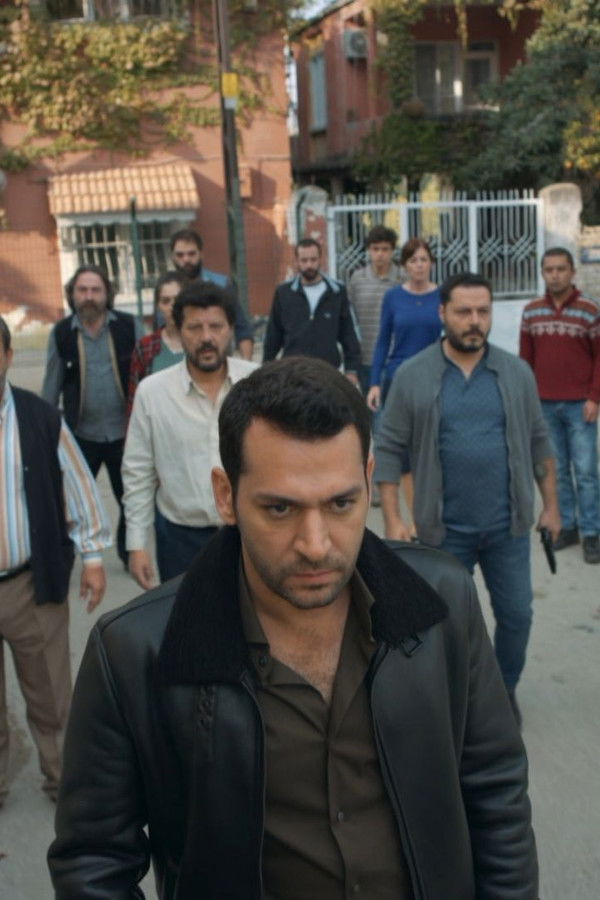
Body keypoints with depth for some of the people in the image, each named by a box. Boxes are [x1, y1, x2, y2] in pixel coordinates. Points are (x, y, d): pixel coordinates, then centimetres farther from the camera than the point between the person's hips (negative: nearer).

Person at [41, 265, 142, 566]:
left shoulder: (129, 326, -5)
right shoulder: (60, 333, -2)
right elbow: (52, 386, 4)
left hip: (124, 432, 0)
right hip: (81, 435, 0)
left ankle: (130, 555, 32)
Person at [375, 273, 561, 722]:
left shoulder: (517, 372, 0)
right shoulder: (412, 376, -7)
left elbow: (539, 442, 7)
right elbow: (389, 449, -5)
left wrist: (551, 505, 7)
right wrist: (393, 519, -10)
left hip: (508, 524, 2)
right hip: (446, 528, -2)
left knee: (516, 615, 13)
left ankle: (505, 691, 37)